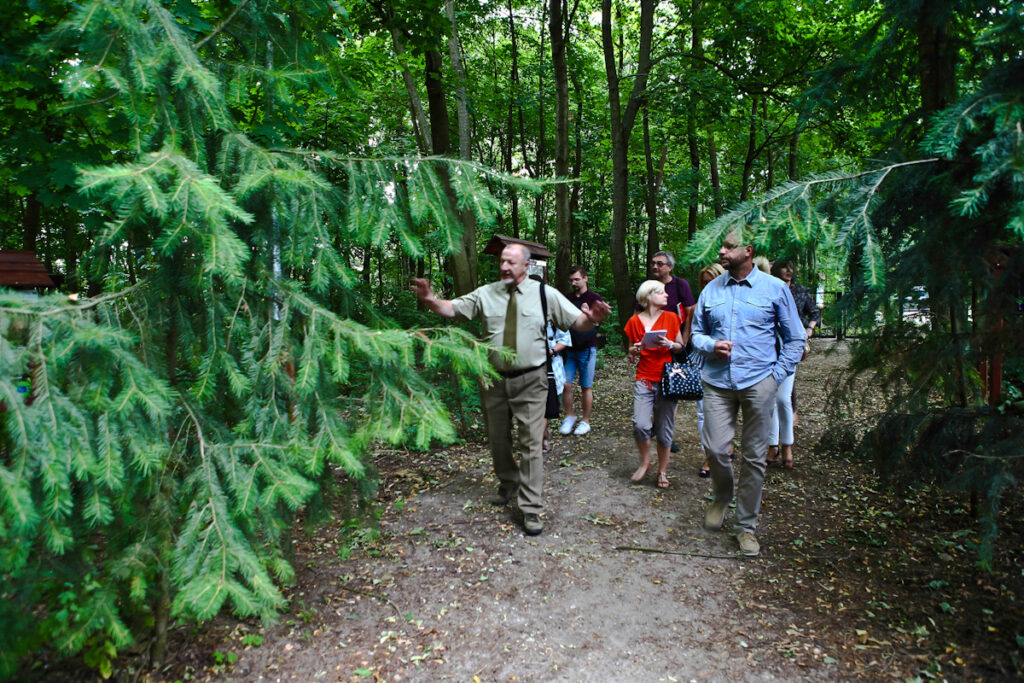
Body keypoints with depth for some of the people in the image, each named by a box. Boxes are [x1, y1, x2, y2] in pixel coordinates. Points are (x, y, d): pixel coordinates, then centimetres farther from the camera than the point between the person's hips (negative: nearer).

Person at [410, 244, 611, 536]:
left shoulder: (545, 294, -4)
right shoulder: (485, 294, 0)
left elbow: (576, 321, -6)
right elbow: (450, 309, -2)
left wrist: (592, 319, -28)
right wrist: (429, 299, -22)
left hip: (530, 381, -3)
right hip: (494, 379, 3)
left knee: (531, 443, -4)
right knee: (497, 439, 18)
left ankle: (531, 509, 7)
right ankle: (508, 484, 45)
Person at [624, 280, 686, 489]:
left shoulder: (671, 318, 5)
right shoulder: (634, 321, 4)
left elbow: (683, 346, 12)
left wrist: (671, 344, -8)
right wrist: (634, 351, -8)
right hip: (644, 379, 0)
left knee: (664, 429, 3)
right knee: (640, 424, -13)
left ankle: (662, 471, 21)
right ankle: (645, 462, 13)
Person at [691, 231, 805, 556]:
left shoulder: (775, 288, 3)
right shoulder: (711, 290, 10)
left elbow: (795, 338, 7)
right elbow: (696, 332, 17)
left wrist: (777, 376, -2)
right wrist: (711, 346, -5)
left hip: (758, 383, -1)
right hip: (717, 381, 2)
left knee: (754, 456, 4)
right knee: (714, 448, -5)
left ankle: (746, 526, 19)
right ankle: (721, 497, 28)